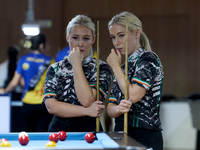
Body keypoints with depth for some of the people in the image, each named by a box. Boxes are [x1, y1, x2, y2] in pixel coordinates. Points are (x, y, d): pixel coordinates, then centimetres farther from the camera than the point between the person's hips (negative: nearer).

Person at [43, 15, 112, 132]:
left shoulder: (102, 68, 4)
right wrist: (87, 111, -12)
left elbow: (87, 101, -12)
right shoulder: (55, 69, 11)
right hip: (59, 128, 3)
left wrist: (77, 65, -6)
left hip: (89, 130, -2)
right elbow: (50, 106, -2)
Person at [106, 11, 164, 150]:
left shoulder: (149, 59, -7)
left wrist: (115, 66, -6)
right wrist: (119, 108, -15)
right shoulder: (123, 67, 16)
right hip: (121, 132, 7)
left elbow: (133, 95, -19)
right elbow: (110, 108, 10)